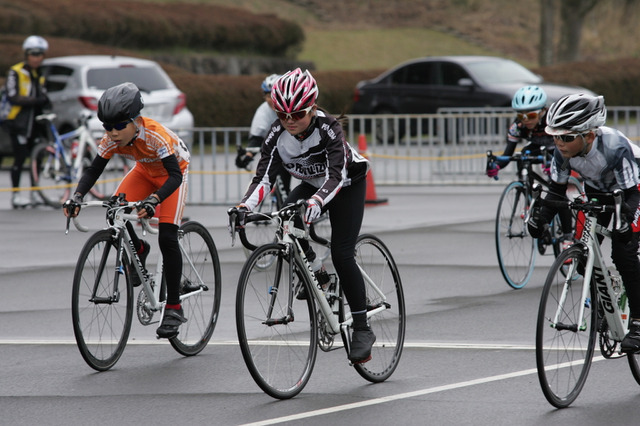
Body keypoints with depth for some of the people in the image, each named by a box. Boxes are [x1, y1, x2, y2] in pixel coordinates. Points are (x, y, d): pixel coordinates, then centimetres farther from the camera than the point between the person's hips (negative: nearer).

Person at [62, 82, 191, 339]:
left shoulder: (154, 135, -39)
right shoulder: (111, 140, -23)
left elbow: (175, 176, -43)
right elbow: (93, 171, -18)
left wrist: (153, 200, -59)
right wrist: (77, 197, -36)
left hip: (174, 171, -5)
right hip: (145, 171, 5)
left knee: (167, 238, -18)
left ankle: (174, 309, -10)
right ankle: (138, 251, 11)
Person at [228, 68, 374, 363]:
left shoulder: (327, 127, -33)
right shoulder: (278, 134, -21)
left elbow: (336, 175, -43)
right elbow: (264, 176, -26)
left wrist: (316, 202, -62)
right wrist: (245, 205, -45)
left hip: (347, 184, -5)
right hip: (311, 185, 5)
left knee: (341, 254, -18)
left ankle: (363, 329, -9)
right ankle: (312, 268, 1)